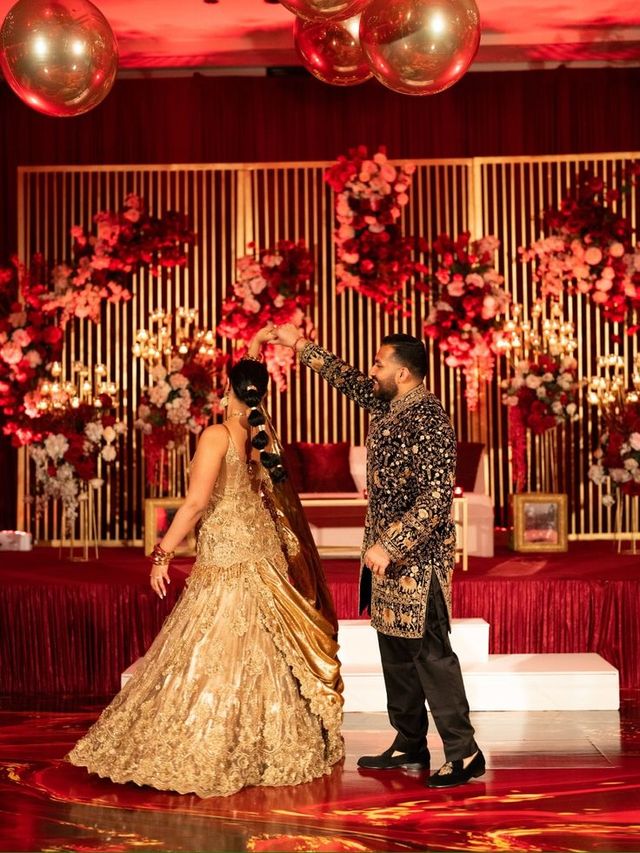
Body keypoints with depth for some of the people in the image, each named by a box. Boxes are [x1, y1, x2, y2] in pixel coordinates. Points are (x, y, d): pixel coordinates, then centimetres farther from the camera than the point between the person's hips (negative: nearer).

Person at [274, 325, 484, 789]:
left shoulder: (428, 421, -20)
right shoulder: (389, 404, 7)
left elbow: (436, 499, -24)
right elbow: (348, 379, 24)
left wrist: (389, 546, -26)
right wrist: (301, 345, 27)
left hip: (416, 555, -9)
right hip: (387, 549, 9)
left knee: (429, 651, -6)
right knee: (395, 648, 14)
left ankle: (464, 753, 3)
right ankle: (410, 745, 25)